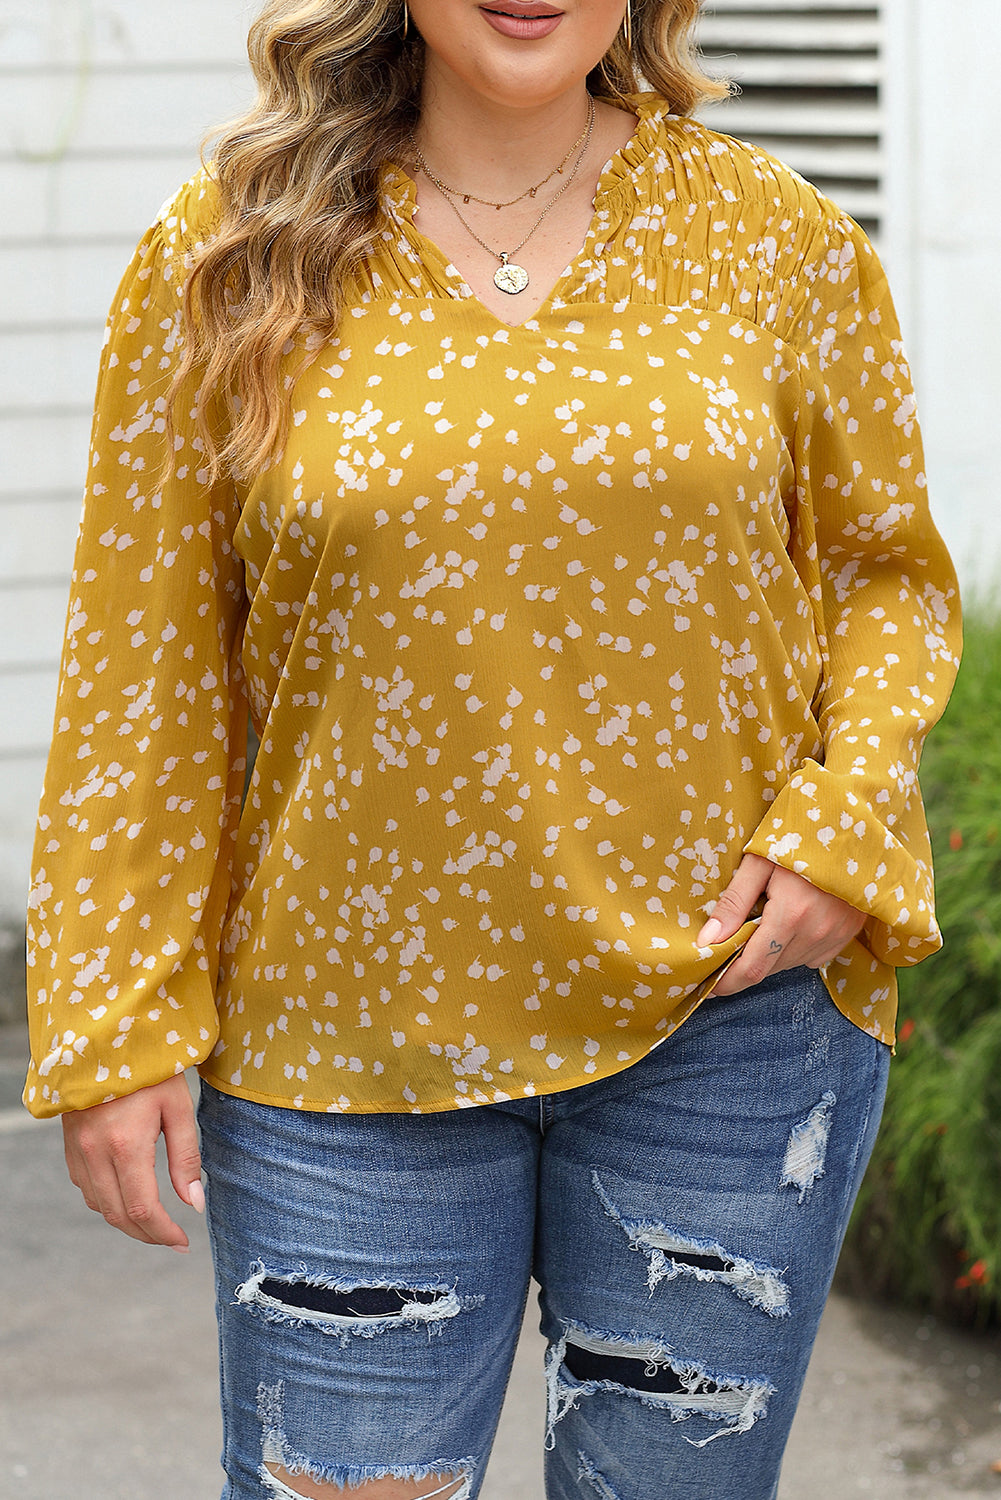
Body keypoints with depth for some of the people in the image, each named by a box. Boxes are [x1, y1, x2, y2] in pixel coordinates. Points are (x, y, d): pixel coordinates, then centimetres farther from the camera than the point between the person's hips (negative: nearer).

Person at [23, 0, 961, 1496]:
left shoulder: (780, 241, 3)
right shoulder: (222, 262, 0)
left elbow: (890, 574, 11)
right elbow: (146, 670, 1)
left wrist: (839, 825, -8)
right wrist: (113, 1029, -3)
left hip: (726, 1016, 1)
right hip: (353, 1026, -1)